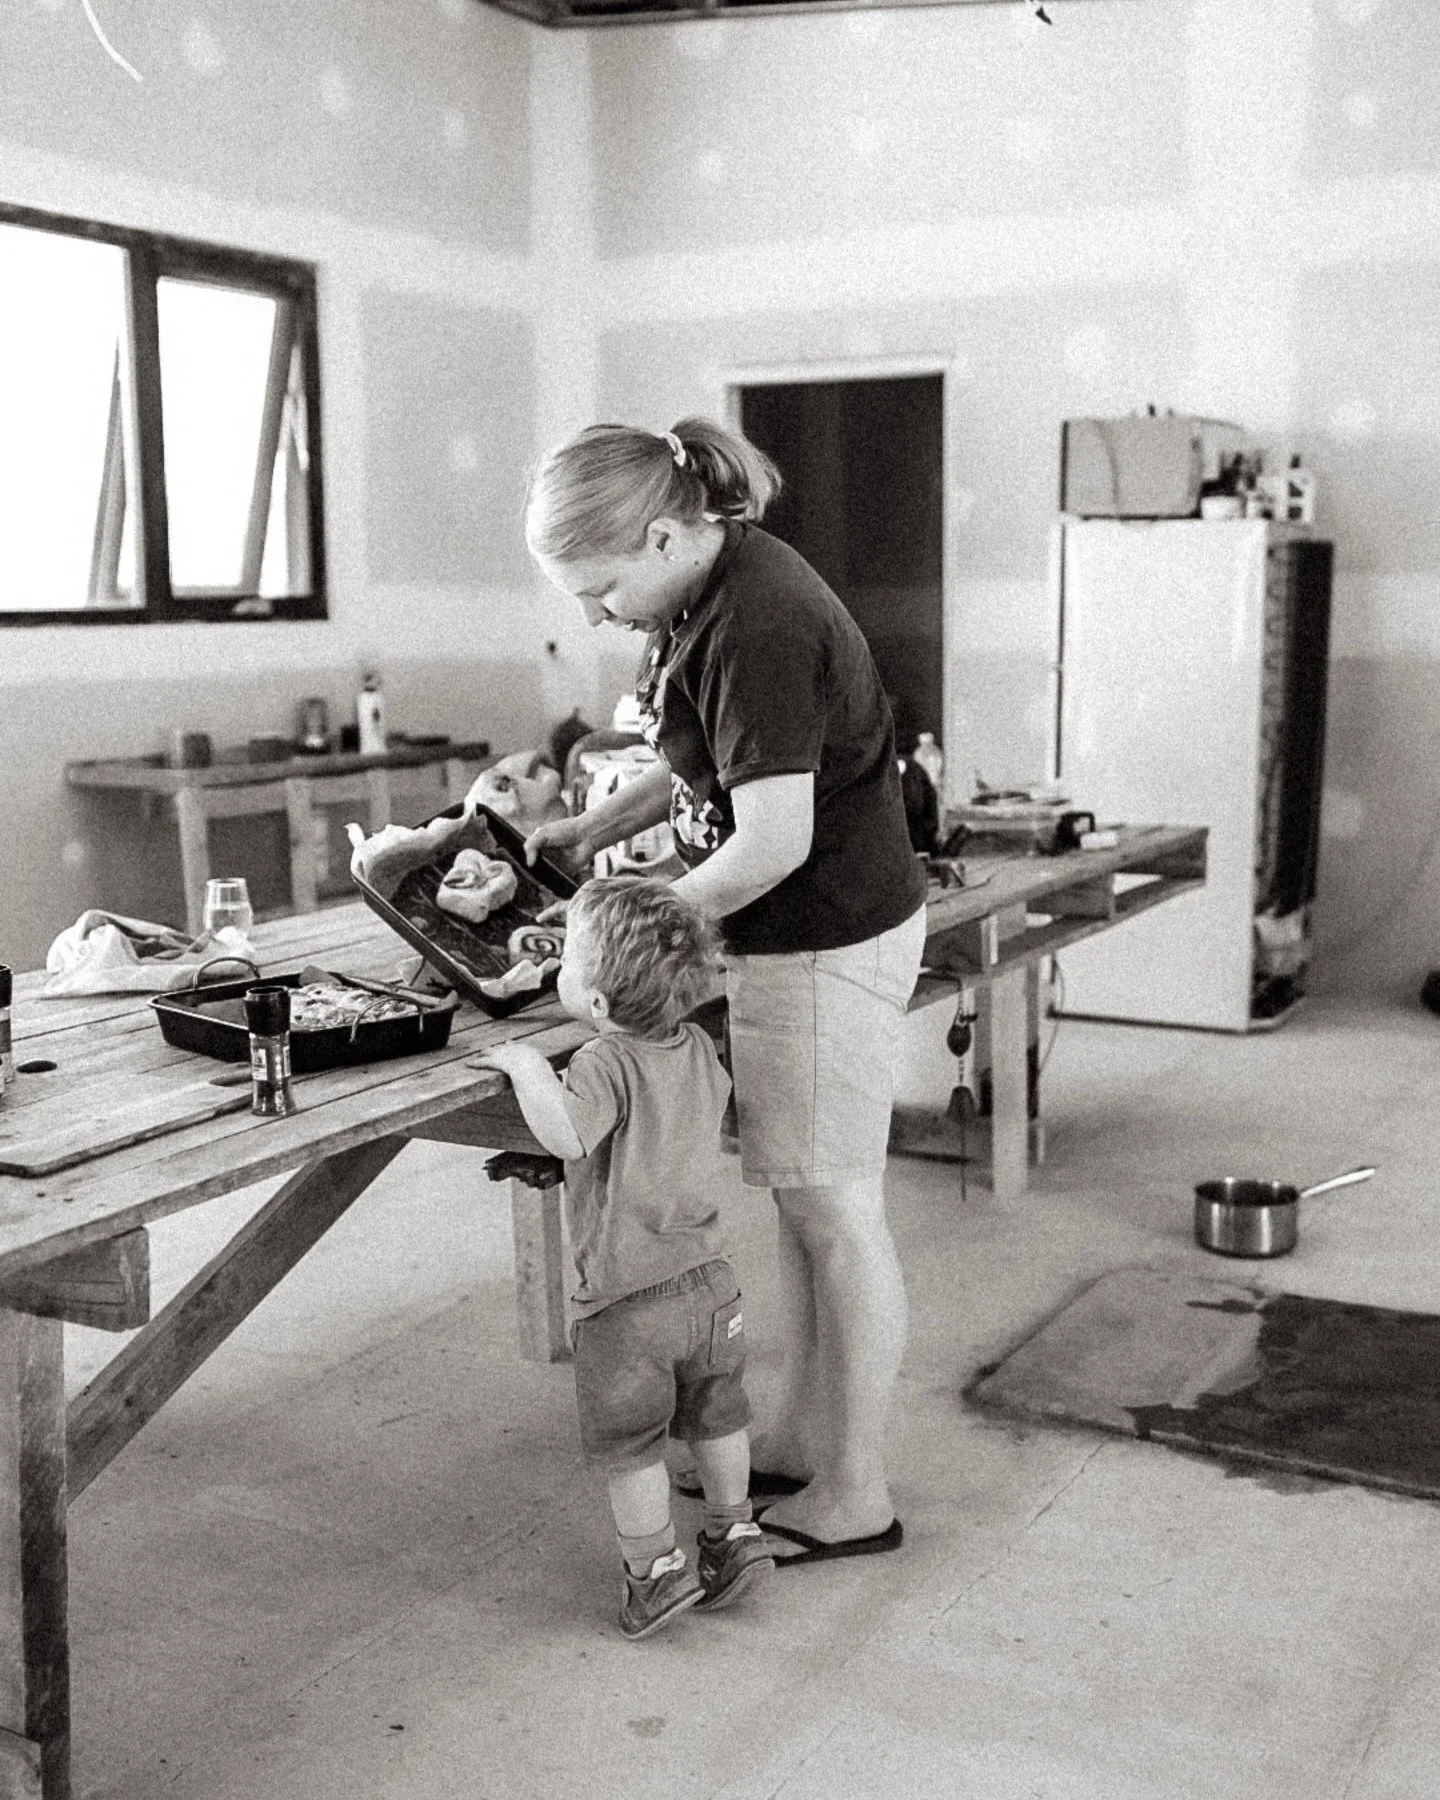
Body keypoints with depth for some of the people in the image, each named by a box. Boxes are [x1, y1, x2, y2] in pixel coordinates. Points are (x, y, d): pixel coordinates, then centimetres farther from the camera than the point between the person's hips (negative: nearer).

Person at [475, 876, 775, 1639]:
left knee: (630, 1447, 11)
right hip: (708, 1279, 7)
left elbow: (567, 1136, -40)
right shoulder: (697, 1050, 1)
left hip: (626, 1301, -7)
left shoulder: (606, 1064, -22)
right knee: (717, 1419, 24)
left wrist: (527, 1064, -26)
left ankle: (657, 1570, 20)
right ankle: (734, 1532, 37)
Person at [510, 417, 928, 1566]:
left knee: (833, 1208, 1)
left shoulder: (759, 628, -25)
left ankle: (855, 1497, 16)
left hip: (830, 940, -10)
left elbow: (774, 840, -27)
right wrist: (597, 826, 8)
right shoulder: (715, 587, 6)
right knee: (803, 1199, 17)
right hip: (794, 938, 10)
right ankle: (804, 1445, 32)